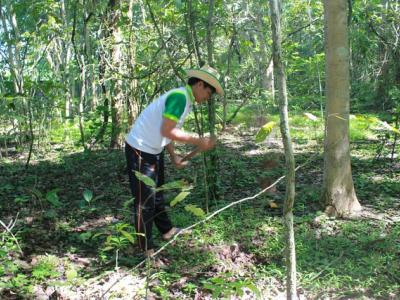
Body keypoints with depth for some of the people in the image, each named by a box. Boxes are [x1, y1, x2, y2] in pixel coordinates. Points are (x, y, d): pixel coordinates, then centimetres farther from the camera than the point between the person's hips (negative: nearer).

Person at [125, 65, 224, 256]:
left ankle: (166, 230, 40)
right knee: (145, 200, -1)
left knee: (156, 193, 23)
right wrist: (197, 142, -22)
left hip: (154, 149, 10)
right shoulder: (180, 97, -22)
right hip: (140, 150, -10)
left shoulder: (186, 100, 9)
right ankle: (146, 249, 11)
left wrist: (173, 156, 4)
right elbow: (166, 131, -28)